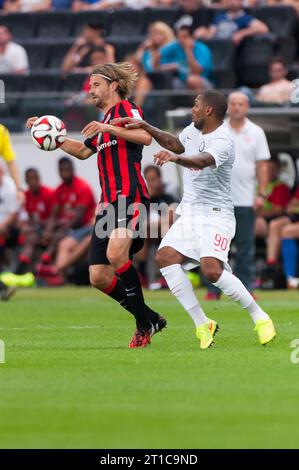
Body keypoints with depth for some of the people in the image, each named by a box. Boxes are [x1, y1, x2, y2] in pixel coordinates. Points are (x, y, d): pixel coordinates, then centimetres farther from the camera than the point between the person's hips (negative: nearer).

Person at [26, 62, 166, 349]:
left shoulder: (125, 109, 0)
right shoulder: (103, 122, 26)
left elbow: (145, 137, -19)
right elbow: (83, 151, 43)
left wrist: (108, 128, -25)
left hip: (130, 195, -9)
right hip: (109, 202, 9)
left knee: (116, 253, -31)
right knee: (98, 277, 0)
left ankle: (144, 323, -17)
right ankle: (149, 319, 14)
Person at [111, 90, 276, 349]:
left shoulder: (222, 141, -19)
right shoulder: (194, 129, 8)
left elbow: (203, 161, -39)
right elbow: (176, 143, 28)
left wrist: (176, 158, -58)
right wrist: (145, 127, 21)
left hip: (216, 214, -8)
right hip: (189, 212, 8)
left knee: (212, 269, -25)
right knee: (165, 257, -12)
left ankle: (260, 318, -5)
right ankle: (202, 324, -7)